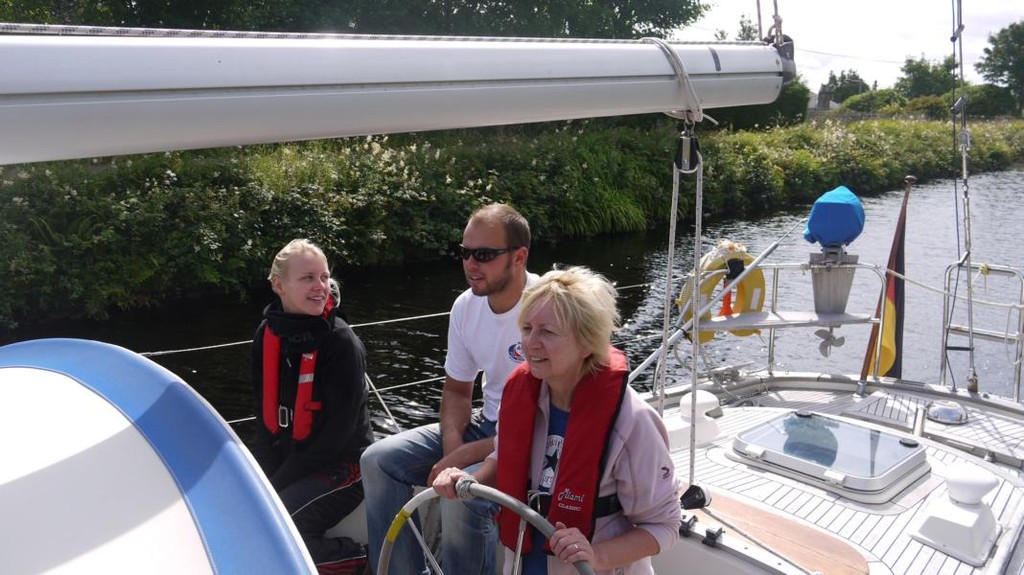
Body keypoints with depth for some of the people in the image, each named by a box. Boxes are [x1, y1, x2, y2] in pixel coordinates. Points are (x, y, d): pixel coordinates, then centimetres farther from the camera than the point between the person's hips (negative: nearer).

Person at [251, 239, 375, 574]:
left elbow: (338, 433, -18)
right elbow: (267, 417, 6)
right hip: (284, 458, 7)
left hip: (339, 467, -7)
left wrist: (276, 485, -16)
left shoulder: (343, 343, -17)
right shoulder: (267, 335, 0)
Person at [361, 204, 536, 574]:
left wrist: (464, 458, -24)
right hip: (486, 423, 8)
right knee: (379, 460, -3)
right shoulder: (466, 306, -1)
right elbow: (456, 390, 10)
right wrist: (452, 449, -9)